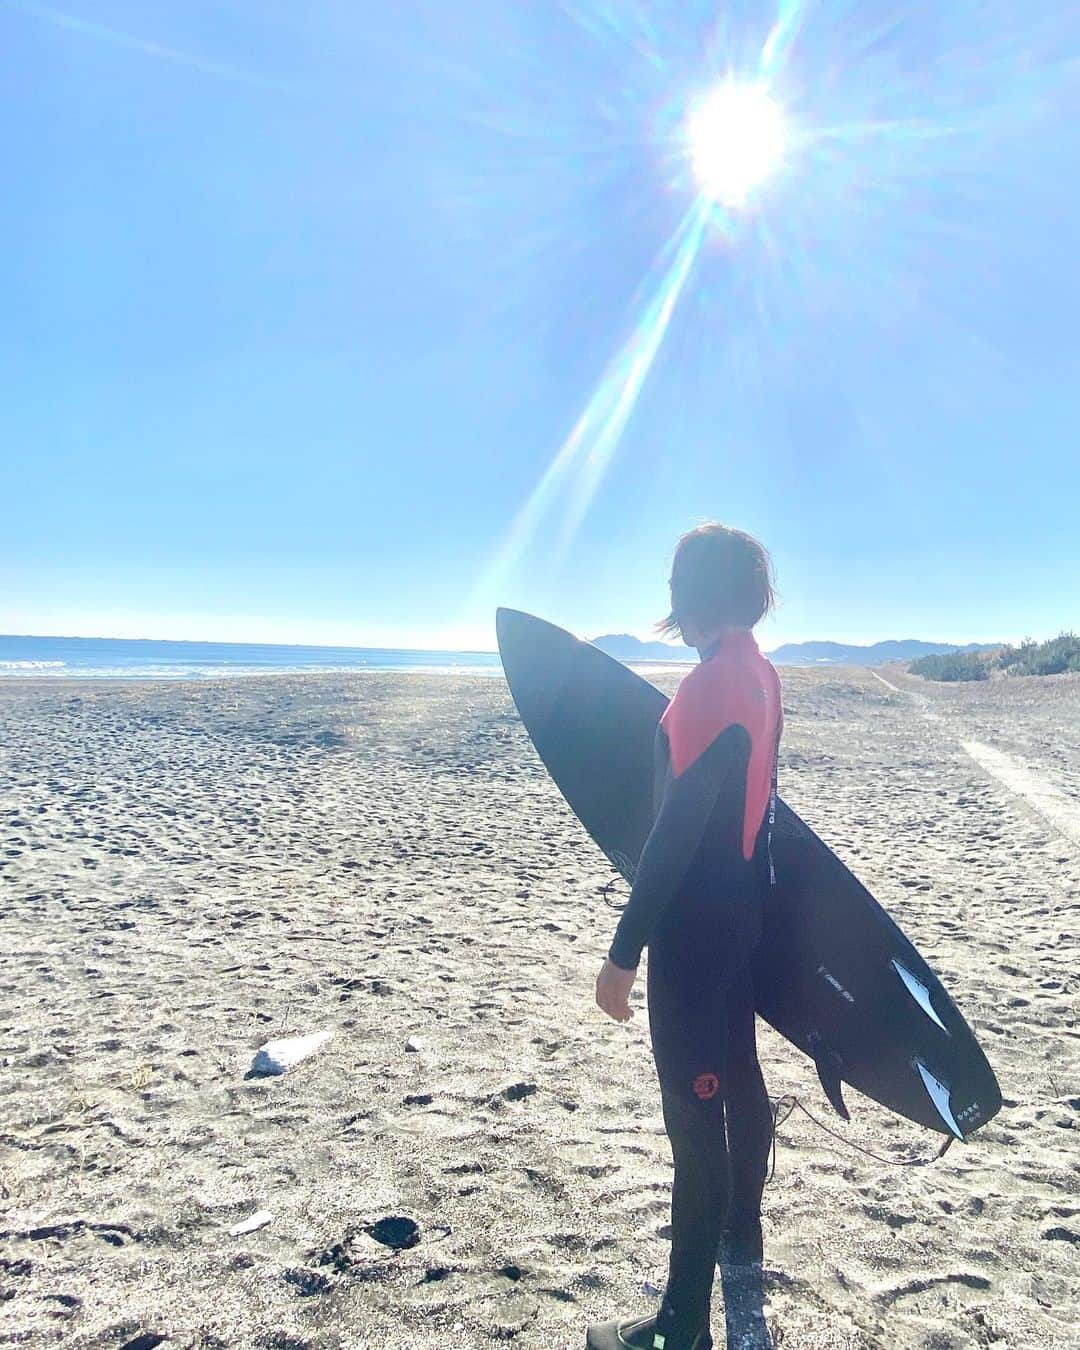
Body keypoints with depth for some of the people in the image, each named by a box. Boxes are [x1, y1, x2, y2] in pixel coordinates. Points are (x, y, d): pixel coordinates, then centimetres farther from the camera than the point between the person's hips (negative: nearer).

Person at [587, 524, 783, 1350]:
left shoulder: (711, 685, -22)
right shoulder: (760, 675, 6)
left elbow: (675, 833, -25)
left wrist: (625, 954, -22)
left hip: (695, 924, -9)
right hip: (744, 909, 10)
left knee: (694, 1111, 1)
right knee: (738, 1076, 23)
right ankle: (741, 1236, 43)